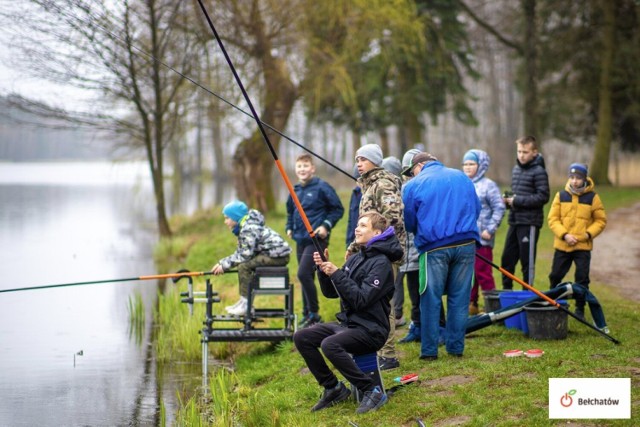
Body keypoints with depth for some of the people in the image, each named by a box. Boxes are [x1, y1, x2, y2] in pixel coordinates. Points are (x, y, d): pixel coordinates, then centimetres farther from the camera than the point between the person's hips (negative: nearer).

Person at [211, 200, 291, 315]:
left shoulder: (249, 229, -17)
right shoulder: (243, 228, 15)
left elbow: (245, 254, -21)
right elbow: (239, 253, 15)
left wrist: (225, 264, -14)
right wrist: (222, 263, 5)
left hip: (278, 256, -11)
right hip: (272, 254, 11)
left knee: (243, 266, -18)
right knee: (243, 263, 17)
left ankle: (246, 303, -14)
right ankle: (243, 301, 18)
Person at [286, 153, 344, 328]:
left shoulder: (322, 187, -8)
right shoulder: (295, 190, 11)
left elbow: (338, 209, -5)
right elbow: (290, 211, 26)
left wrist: (326, 225, -14)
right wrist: (289, 227, 12)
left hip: (316, 239, -7)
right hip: (300, 240, 7)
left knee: (303, 274, -17)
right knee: (306, 277, 11)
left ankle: (314, 313, -8)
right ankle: (307, 314, 20)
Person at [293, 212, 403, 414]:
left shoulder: (381, 263, -12)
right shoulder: (355, 259, 12)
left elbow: (361, 300, -22)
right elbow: (330, 292, 13)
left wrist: (337, 274, -22)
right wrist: (324, 269, -4)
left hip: (370, 330, -9)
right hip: (347, 323, 9)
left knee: (329, 344, -33)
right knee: (301, 337, -4)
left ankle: (373, 392, -21)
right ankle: (333, 388, 5)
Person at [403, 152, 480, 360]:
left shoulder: (413, 185, 2)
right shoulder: (462, 177, 12)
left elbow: (409, 223, 6)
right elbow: (476, 209, 15)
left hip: (434, 247, -3)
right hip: (466, 244, 3)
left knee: (431, 300, 5)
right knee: (460, 298, 8)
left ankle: (429, 350, 7)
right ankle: (456, 347, 12)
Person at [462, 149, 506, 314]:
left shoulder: (488, 185, -4)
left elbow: (499, 209, -8)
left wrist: (490, 229, -14)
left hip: (481, 238, -6)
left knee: (483, 273, -4)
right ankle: (471, 303, 19)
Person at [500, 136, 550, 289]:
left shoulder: (539, 171, -9)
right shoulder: (516, 169, 15)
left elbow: (543, 197, -15)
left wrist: (517, 200, -15)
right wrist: (508, 199, 3)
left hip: (529, 223, -7)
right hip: (514, 221, 7)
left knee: (527, 261, 0)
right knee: (507, 259, 10)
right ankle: (506, 291, 21)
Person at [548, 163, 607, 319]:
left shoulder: (593, 197, -2)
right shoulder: (561, 196, 1)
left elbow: (601, 220, 4)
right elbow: (553, 218, 0)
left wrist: (589, 234, -11)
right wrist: (564, 235, -13)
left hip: (583, 246, -1)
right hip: (562, 245, 2)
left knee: (582, 279, 0)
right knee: (555, 276, 8)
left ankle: (580, 309, 11)